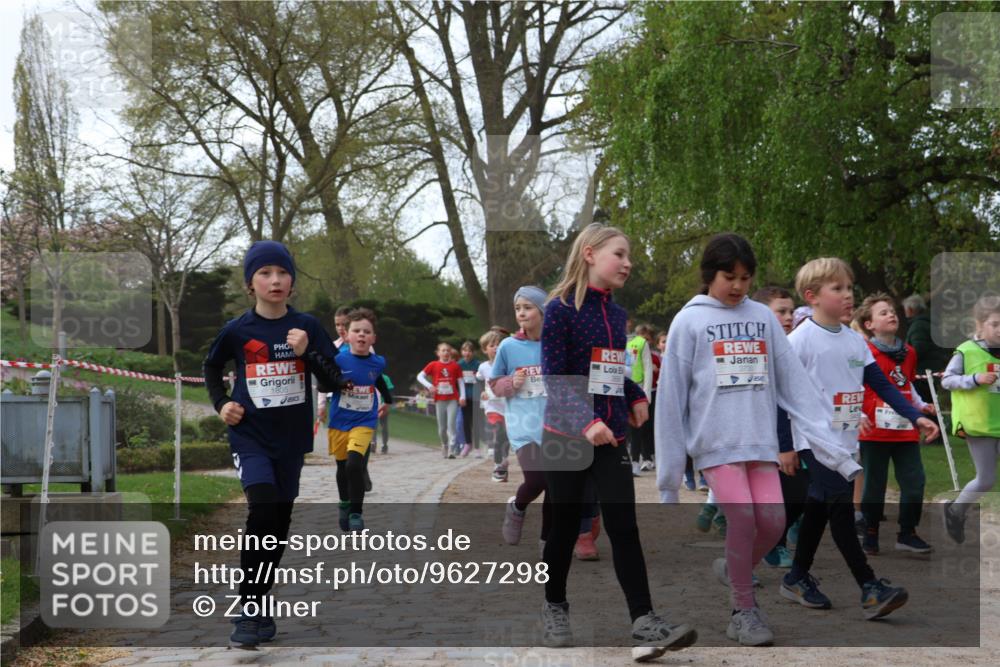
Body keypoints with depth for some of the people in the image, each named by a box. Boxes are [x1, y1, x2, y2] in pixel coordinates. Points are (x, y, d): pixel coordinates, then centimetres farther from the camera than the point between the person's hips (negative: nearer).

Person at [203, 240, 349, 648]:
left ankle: (259, 602, 27)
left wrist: (307, 353, -19)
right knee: (263, 508, -22)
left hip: (291, 438, 3)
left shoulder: (307, 327, -2)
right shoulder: (236, 331, -4)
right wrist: (221, 404, 2)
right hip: (250, 436, -3)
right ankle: (248, 612, -14)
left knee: (280, 521, 10)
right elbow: (212, 367, 16)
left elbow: (335, 383, -4)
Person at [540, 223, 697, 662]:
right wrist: (586, 422, -28)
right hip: (566, 436, -5)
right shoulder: (560, 309, -10)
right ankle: (555, 607, 27)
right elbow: (555, 379, -16)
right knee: (566, 526, 6)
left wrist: (636, 397, 6)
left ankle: (644, 624, -10)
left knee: (624, 527, -5)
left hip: (611, 437, 5)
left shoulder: (616, 314, 11)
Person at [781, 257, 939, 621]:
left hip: (845, 441, 7)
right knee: (841, 508, -10)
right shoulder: (800, 340, -10)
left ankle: (797, 578, 26)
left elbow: (882, 385, 12)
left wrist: (915, 417, 3)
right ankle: (871, 590, -11)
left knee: (819, 509, 14)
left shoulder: (854, 341, 10)